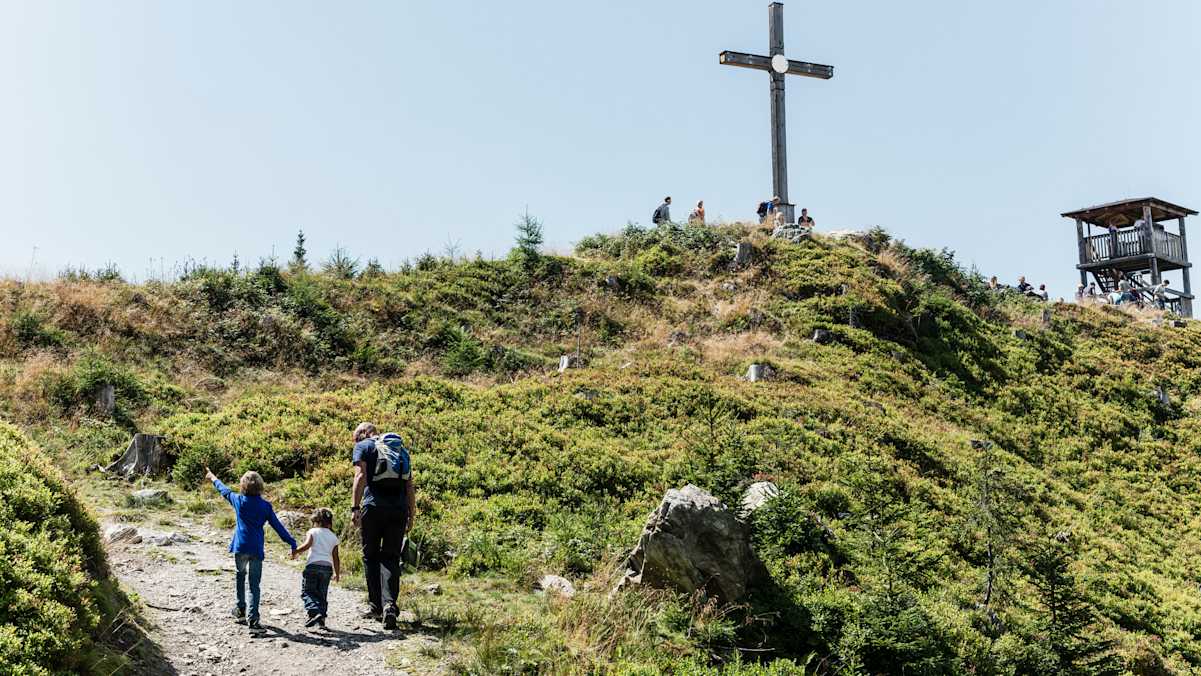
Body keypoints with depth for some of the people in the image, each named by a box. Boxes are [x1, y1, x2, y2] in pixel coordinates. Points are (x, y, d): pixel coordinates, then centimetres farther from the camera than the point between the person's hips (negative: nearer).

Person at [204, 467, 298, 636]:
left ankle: (241, 609, 35)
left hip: (240, 548, 1)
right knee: (254, 585, -1)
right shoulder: (265, 506, -1)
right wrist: (292, 543, 3)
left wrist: (212, 478, 36)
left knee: (240, 576, 26)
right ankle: (252, 620, -12)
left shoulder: (239, 501, -1)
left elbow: (224, 490, 18)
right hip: (257, 550, 0)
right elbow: (277, 526, 0)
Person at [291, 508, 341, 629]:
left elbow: (307, 545, -13)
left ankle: (315, 612, -21)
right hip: (327, 567, 4)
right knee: (322, 595, 11)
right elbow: (336, 557, 15)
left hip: (313, 565, -4)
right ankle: (321, 619, 4)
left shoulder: (312, 531, 6)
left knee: (306, 592, 0)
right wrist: (337, 573, 21)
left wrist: (295, 551, 1)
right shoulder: (333, 537, 17)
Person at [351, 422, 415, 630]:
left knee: (371, 556, 11)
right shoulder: (401, 449, 23)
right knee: (391, 557, 5)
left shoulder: (363, 446, 8)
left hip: (374, 506, -3)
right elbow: (410, 486, 17)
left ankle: (376, 606, 14)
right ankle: (389, 604, -14)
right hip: (399, 509, 3)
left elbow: (361, 476, -7)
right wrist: (411, 515, 17)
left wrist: (355, 507, -10)